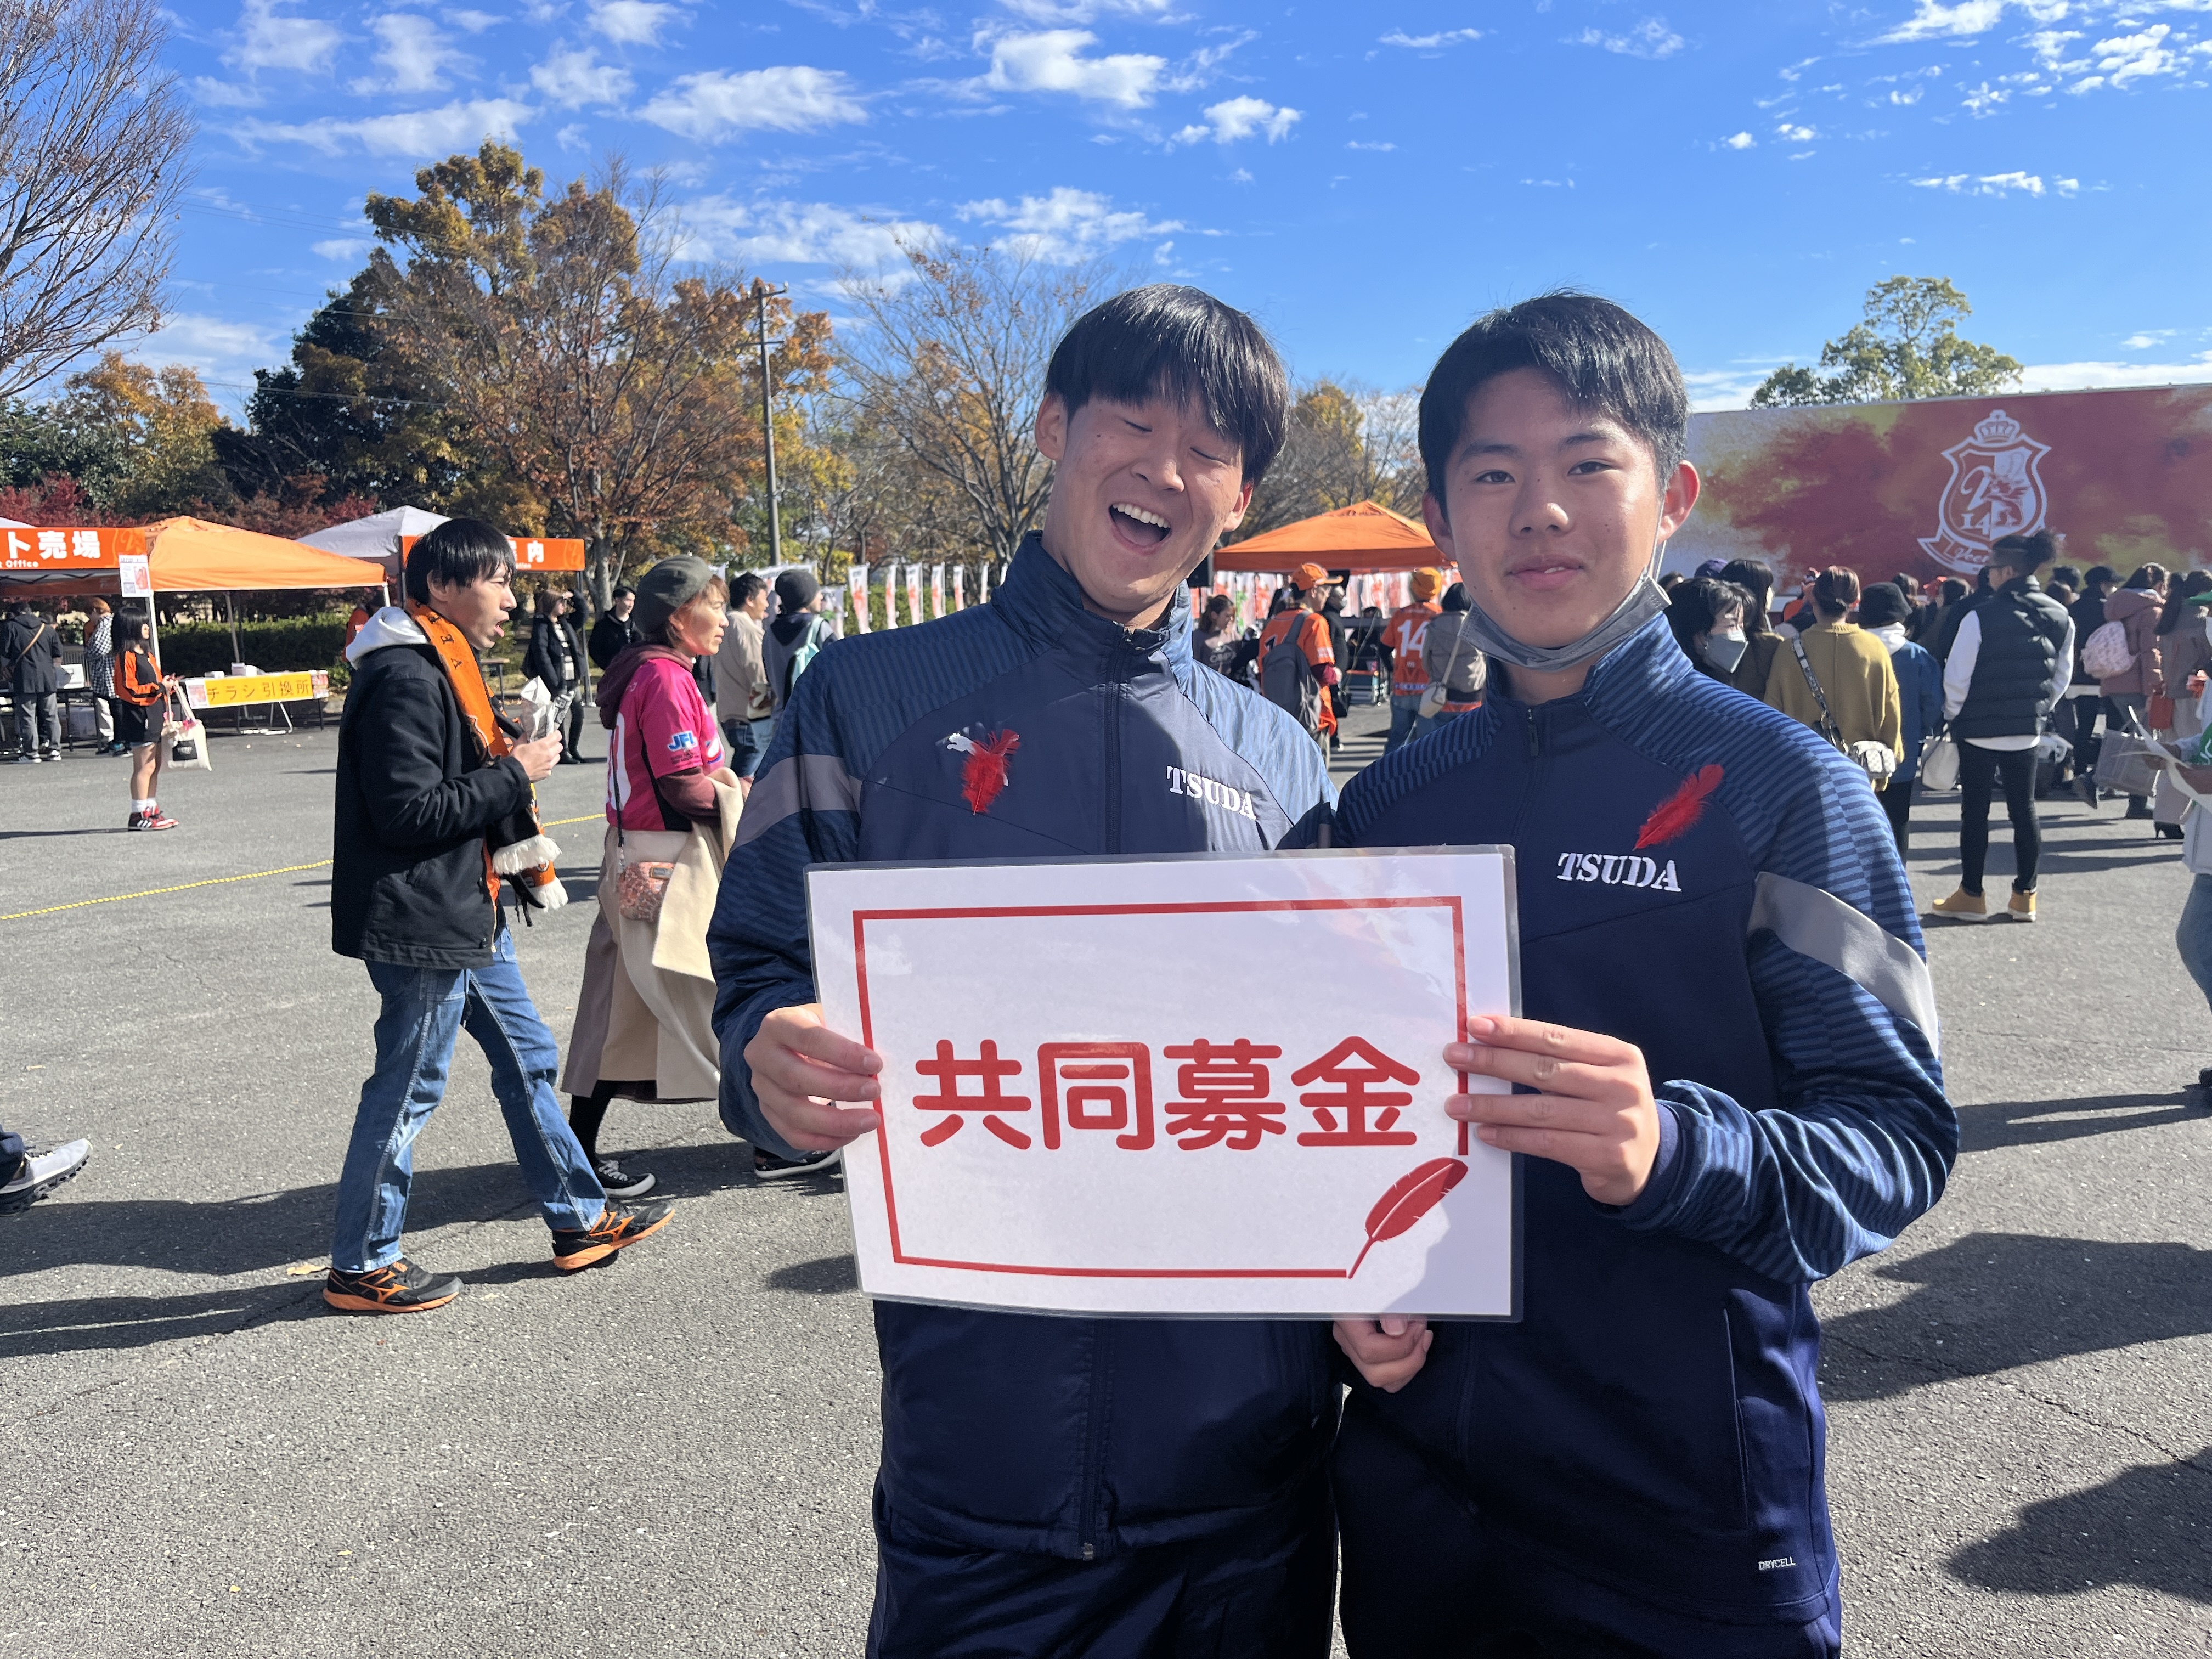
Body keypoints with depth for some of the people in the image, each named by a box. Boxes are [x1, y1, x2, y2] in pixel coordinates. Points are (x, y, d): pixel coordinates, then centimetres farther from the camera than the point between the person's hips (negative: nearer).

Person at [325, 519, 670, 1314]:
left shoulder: (443, 664, 15)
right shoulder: (404, 678, -19)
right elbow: (409, 810, -25)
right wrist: (515, 775, -17)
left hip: (467, 913, 11)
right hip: (420, 922, -11)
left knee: (527, 1058, 16)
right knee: (409, 1088, 1)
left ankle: (580, 1219, 27)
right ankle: (360, 1266, 17)